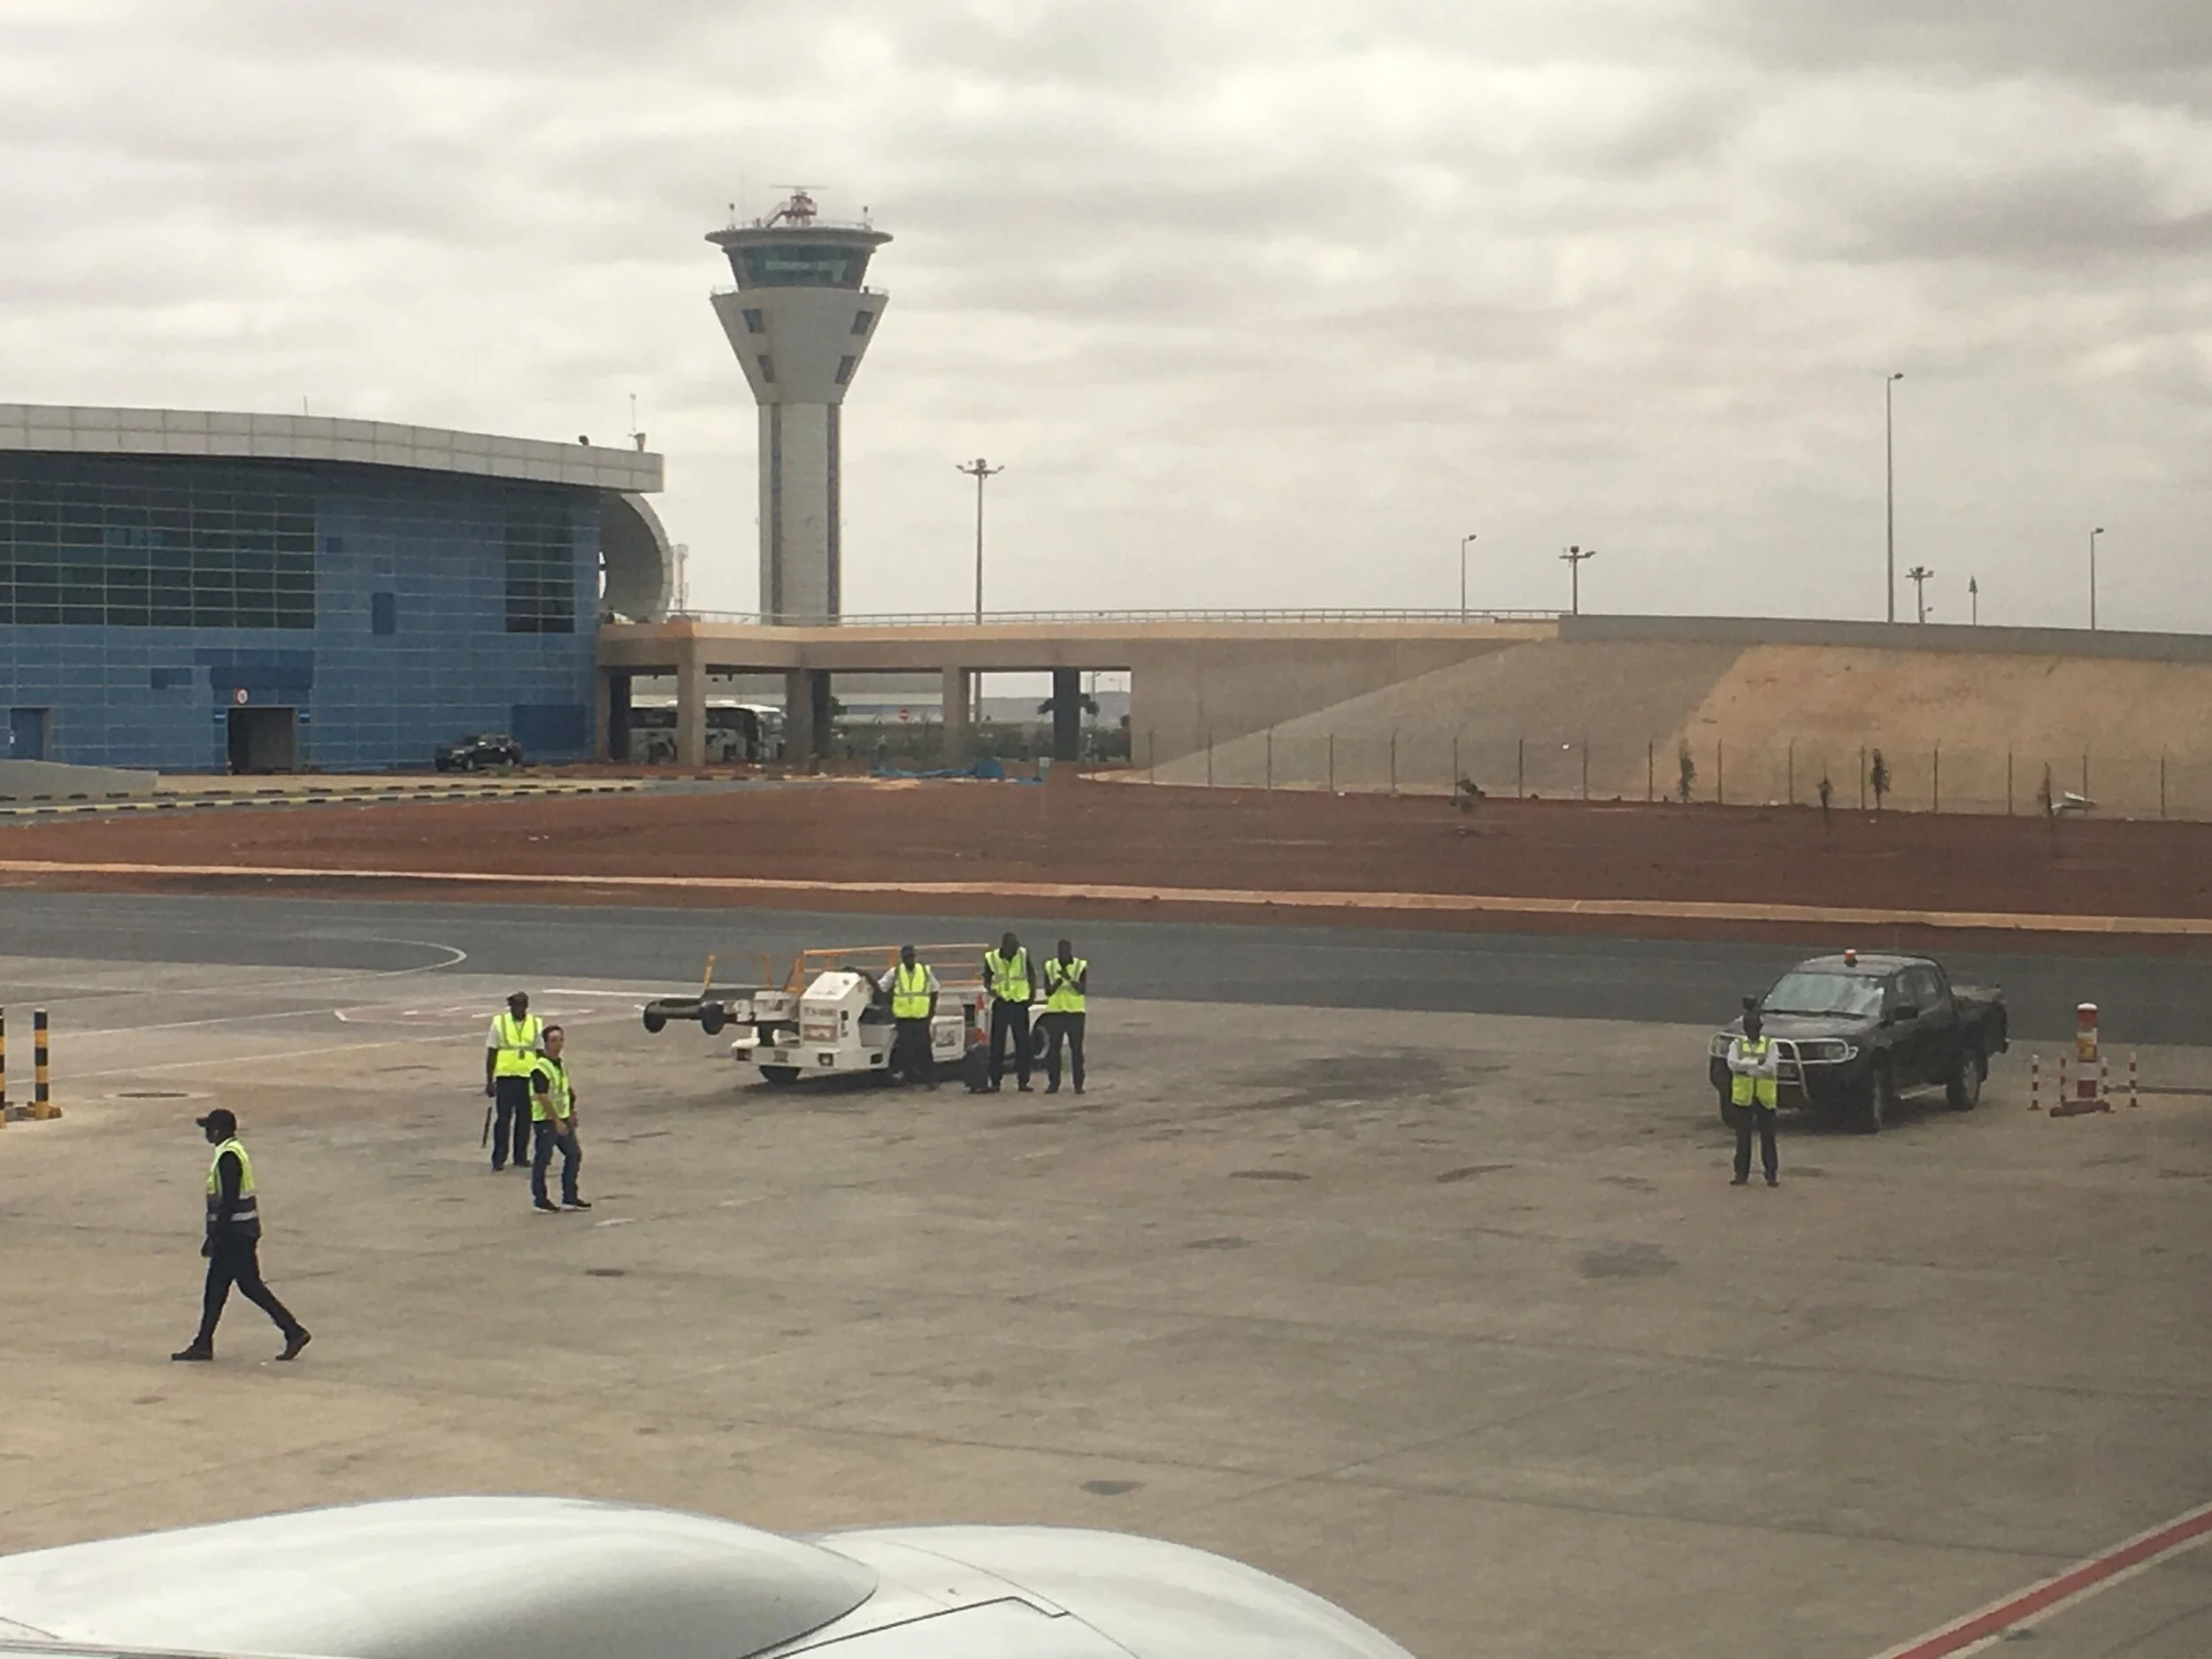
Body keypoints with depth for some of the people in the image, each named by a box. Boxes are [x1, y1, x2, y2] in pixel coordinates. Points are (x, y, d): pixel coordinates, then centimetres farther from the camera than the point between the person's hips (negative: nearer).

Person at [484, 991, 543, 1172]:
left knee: (524, 1119, 6)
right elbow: (491, 1053, 3)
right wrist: (489, 1081, 0)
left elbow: (541, 1053, 11)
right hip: (505, 1078, -2)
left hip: (528, 1078, 2)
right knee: (503, 1118, -2)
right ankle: (499, 1158, 4)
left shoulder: (535, 1024, 6)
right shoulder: (499, 1023, 1)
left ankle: (521, 1157, 17)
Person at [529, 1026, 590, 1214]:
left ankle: (569, 1198, 17)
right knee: (543, 1160, -1)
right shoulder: (540, 1069, -17)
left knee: (574, 1153, 10)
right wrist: (557, 1121, -23)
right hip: (546, 1120, -9)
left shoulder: (562, 1065, 11)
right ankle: (539, 1199, 10)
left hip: (563, 1118, 9)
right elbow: (543, 1098, -22)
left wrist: (571, 1114, 16)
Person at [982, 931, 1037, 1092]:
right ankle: (995, 1082, 6)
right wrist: (991, 990, -16)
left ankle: (1023, 1081, 12)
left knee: (1022, 1043, 5)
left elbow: (1031, 976, 10)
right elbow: (986, 980, 3)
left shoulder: (1023, 955, -1)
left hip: (1020, 1003, 1)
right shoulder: (991, 958, -4)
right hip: (1001, 1003, -1)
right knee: (997, 1043, 1)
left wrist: (1033, 994, 2)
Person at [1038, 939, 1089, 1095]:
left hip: (1075, 1012, -2)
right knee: (1053, 1049, -2)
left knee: (1076, 1049, -3)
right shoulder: (1050, 966, 7)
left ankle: (1078, 1084, -1)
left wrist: (1070, 978, -23)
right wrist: (1058, 981, -17)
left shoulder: (1081, 966, 2)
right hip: (1054, 1011, 2)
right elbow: (1048, 991, 2)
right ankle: (1053, 1084, 2)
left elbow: (1083, 990, -8)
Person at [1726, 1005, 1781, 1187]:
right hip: (1742, 1096, 1)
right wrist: (1757, 1062, -17)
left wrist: (1745, 1066, -13)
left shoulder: (1769, 1044, 2)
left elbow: (1769, 1068, -12)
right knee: (1743, 1137, 5)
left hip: (1765, 1097, -1)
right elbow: (1733, 1064, -13)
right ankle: (1741, 1174, 11)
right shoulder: (1736, 1044, 5)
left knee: (1768, 1137, 2)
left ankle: (1772, 1173, 7)